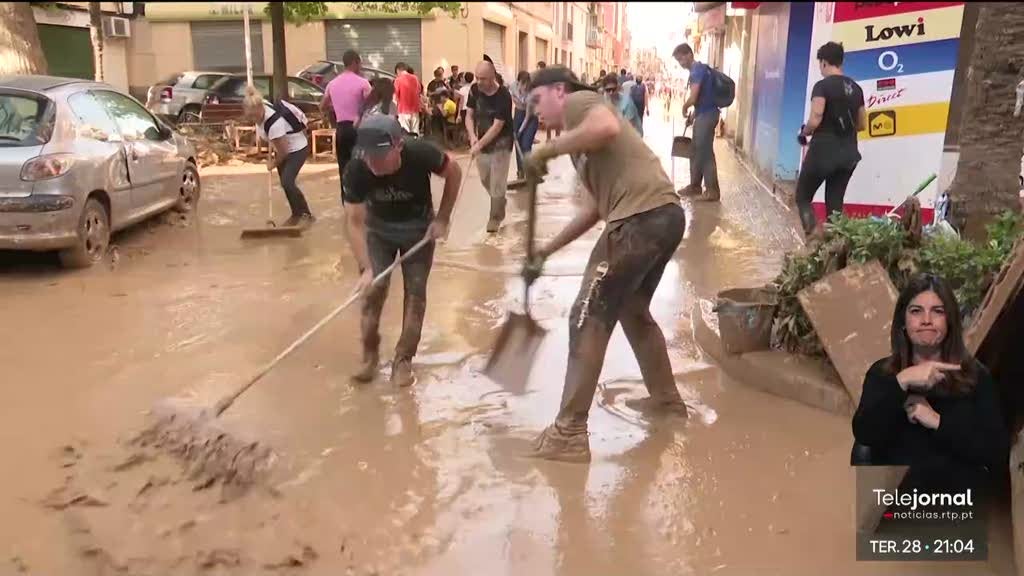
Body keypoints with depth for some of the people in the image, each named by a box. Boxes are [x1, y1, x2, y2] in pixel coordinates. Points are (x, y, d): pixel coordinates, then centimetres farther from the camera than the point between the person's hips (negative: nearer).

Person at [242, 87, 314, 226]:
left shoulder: (275, 123, -38)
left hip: (297, 148, -9)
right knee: (285, 183, 10)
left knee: (287, 182, -20)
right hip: (283, 147, 9)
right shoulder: (261, 109, -15)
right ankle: (296, 214, 25)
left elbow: (283, 151, -27)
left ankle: (306, 215, -7)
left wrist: (273, 164, -7)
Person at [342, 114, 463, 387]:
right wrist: (365, 268, -32)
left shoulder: (421, 154, -35)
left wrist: (442, 219, -13)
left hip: (418, 227, 0)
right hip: (379, 228, 1)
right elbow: (355, 222, -24)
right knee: (373, 289, -5)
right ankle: (370, 353, 14)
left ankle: (403, 359, 12)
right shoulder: (356, 171, -32)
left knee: (415, 292, 0)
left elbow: (454, 173, -14)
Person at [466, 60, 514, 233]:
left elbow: (497, 126, -24)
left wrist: (479, 144, -27)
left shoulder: (503, 96, -23)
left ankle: (495, 217, 12)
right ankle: (499, 204, 41)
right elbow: (469, 115, 0)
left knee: (497, 183, -3)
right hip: (482, 142, 6)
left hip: (500, 144, -6)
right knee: (485, 180, 17)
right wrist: (473, 136, -17)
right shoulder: (474, 90, -5)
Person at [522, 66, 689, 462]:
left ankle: (569, 433, 2)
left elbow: (608, 127, -20)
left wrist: (548, 150, -10)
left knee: (589, 319, -3)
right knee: (633, 311, 27)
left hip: (641, 218, -10)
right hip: (664, 215, 10)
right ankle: (667, 399, 41)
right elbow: (596, 208, 26)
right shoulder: (582, 134, 29)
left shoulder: (578, 102, 5)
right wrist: (545, 252, 26)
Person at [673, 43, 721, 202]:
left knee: (705, 153, -6)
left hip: (707, 115, -10)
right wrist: (692, 115, 15)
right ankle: (695, 185, 24)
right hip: (703, 114, 10)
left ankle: (713, 191, -1)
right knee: (697, 151, 15)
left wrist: (684, 108, -4)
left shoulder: (698, 70, -17)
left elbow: (693, 98, -23)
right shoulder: (698, 69, 15)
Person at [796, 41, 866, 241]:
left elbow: (815, 120, -20)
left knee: (802, 197, 7)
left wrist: (804, 133, -1)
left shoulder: (822, 86, -11)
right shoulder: (856, 88, 10)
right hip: (848, 154, 6)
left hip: (823, 152, -6)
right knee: (835, 203, 13)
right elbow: (862, 125, 14)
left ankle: (814, 234, -13)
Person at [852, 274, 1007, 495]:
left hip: (961, 491, 1)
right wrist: (901, 382, -17)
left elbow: (997, 452, -1)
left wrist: (936, 421, -11)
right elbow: (863, 434, -9)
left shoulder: (975, 375, 6)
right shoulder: (881, 373, 6)